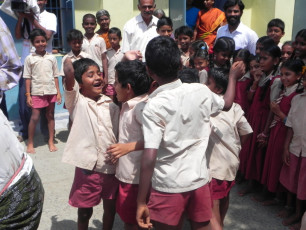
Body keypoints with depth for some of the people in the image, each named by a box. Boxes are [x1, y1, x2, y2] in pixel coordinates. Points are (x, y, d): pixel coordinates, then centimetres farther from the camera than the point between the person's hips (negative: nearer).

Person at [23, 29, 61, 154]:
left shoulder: (51, 57, 5)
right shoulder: (29, 58, 0)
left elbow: (55, 76, 7)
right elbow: (27, 78, 0)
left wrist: (58, 92, 3)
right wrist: (28, 95, -4)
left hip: (51, 91, 2)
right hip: (37, 92, -2)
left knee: (50, 115, 9)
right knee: (35, 117, 0)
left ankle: (51, 141, 21)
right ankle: (30, 143, 14)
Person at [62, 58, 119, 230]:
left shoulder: (111, 105, 4)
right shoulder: (76, 101, -7)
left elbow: (120, 134, 7)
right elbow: (69, 73, -21)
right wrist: (69, 60, -2)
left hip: (112, 167, 4)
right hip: (87, 168, -3)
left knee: (110, 209, 20)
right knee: (85, 212, 14)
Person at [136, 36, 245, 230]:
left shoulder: (153, 106, -19)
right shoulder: (201, 91, -6)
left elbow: (149, 157, -23)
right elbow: (227, 104, 17)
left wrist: (141, 202, -16)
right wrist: (233, 76, 33)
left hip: (168, 186, -4)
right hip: (199, 179, 4)